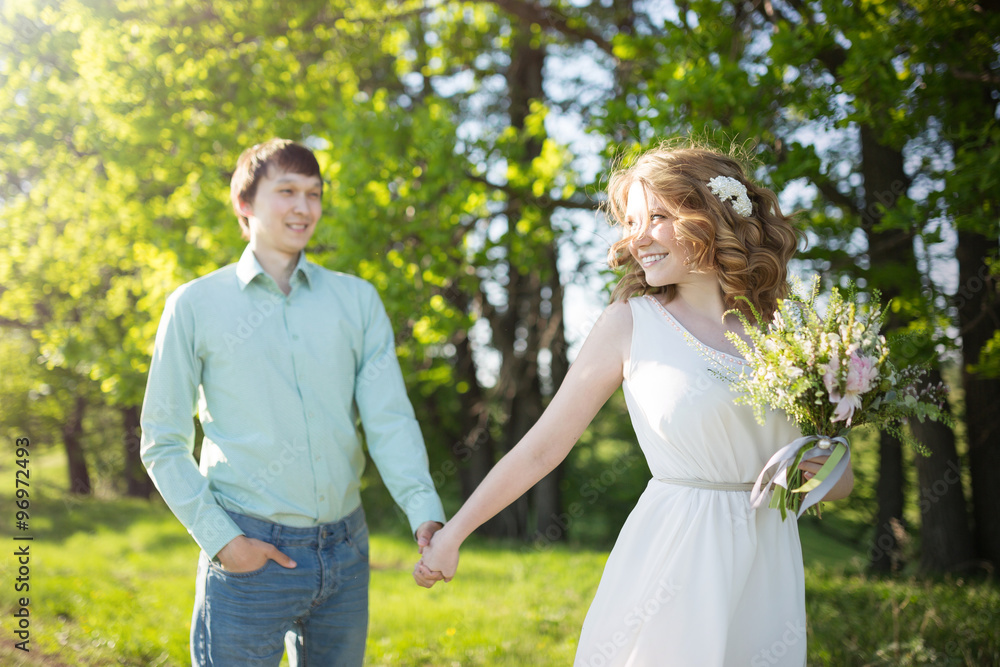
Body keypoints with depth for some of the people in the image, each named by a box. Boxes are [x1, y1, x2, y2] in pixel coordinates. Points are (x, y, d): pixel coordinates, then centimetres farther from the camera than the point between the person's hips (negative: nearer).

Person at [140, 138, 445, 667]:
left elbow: (389, 419, -1)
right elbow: (163, 445, 2)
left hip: (345, 549, 3)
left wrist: (425, 512, -17)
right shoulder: (196, 305, 2)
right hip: (249, 554, -3)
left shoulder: (356, 300, 7)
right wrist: (220, 538, -9)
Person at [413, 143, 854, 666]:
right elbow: (542, 447, 1)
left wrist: (826, 474, -10)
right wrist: (451, 535, 4)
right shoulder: (631, 322, -3)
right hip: (674, 560, -3)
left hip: (769, 564, 3)